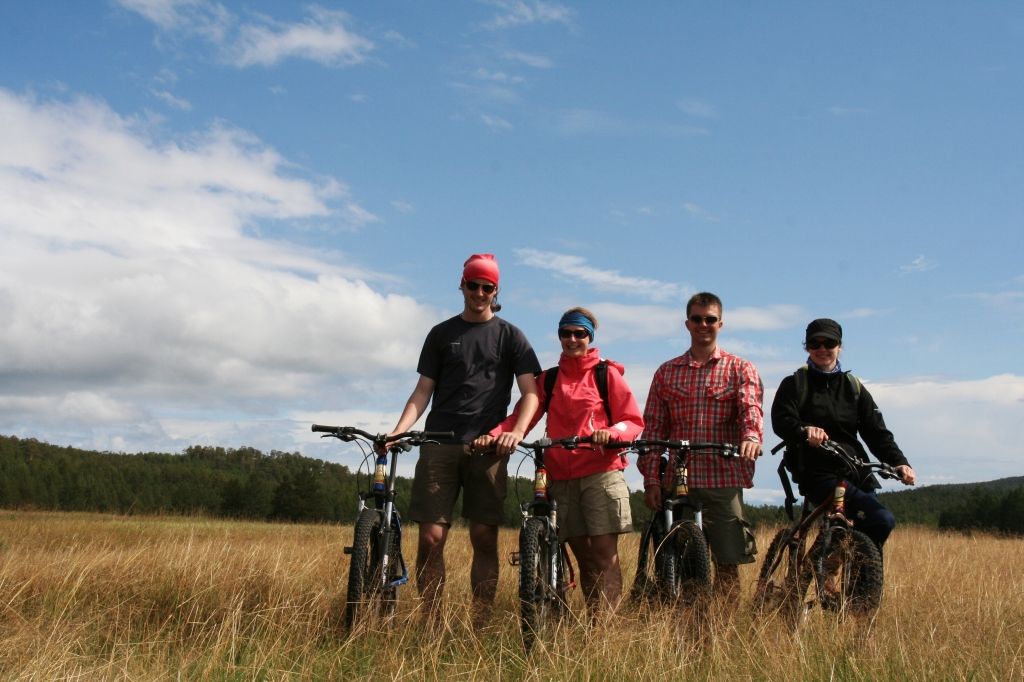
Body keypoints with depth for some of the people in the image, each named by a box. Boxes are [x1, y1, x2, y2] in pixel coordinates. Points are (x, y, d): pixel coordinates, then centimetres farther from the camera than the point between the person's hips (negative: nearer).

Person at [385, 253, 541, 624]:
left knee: (485, 538, -2)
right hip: (440, 444, 1)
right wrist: (400, 429, -6)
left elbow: (531, 392, 3)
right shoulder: (442, 334, 15)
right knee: (431, 537, -6)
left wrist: (518, 431, -16)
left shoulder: (510, 335, 10)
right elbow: (423, 391, 11)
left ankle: (480, 625, 5)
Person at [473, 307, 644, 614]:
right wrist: (493, 434, -14)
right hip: (561, 476, 3)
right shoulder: (548, 379, 16)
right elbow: (522, 416, 5)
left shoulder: (607, 374, 7)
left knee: (604, 553, -10)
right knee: (583, 554, 4)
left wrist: (610, 433, -19)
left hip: (601, 471, -3)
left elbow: (634, 421, 3)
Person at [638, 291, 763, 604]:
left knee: (727, 563, -1)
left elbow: (751, 408, -10)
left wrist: (752, 436, -32)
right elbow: (653, 429, 9)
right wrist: (651, 480, 0)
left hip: (723, 480, -2)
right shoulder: (667, 373, 13)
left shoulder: (740, 369, 8)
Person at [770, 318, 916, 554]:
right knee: (882, 520, -24)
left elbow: (876, 432, 9)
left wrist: (900, 463, -9)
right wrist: (804, 430, -33)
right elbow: (781, 421, -11)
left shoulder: (853, 387, 18)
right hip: (818, 473, -5)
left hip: (855, 472, 5)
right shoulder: (795, 384, 7)